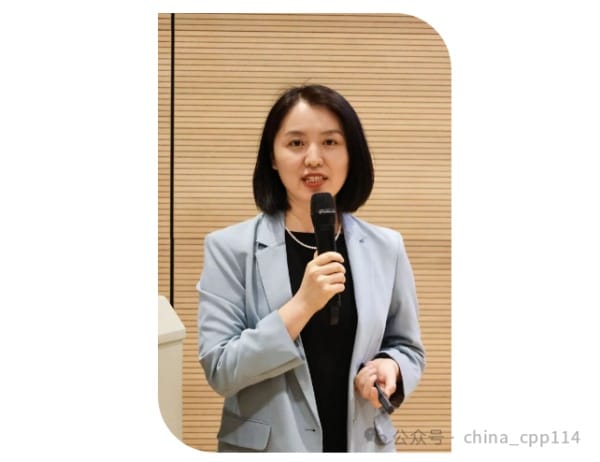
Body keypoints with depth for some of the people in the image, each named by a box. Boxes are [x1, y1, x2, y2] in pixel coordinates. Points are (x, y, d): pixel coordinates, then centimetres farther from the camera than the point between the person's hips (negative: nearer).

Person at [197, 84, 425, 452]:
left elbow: (408, 347, 8)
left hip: (363, 444, 2)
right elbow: (219, 370, -14)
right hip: (265, 446, -2)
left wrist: (389, 366, -14)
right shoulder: (230, 248, -10)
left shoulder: (386, 248, -2)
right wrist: (301, 305, -24)